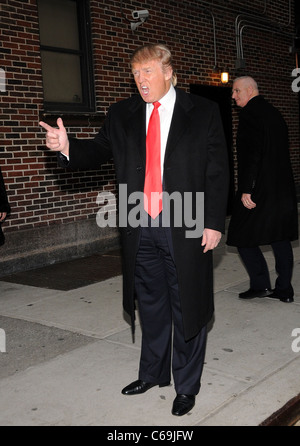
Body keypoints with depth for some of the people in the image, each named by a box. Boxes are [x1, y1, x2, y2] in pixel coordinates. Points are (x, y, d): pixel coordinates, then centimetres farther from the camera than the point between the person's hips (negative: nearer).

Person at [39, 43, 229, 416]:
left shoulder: (203, 113, -1)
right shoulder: (121, 114, 8)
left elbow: (217, 171, -3)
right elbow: (99, 151, 10)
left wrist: (213, 223, -9)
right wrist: (67, 147, -12)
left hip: (186, 228, -3)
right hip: (140, 229, 3)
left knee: (186, 308, 7)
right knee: (150, 305, 17)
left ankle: (187, 386, 26)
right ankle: (153, 373, 38)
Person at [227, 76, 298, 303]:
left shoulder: (251, 113, -11)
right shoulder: (274, 112, 16)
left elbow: (250, 154, -20)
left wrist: (246, 189, -20)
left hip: (260, 189, -9)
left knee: (243, 236, 3)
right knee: (281, 237, 10)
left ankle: (260, 284, 5)